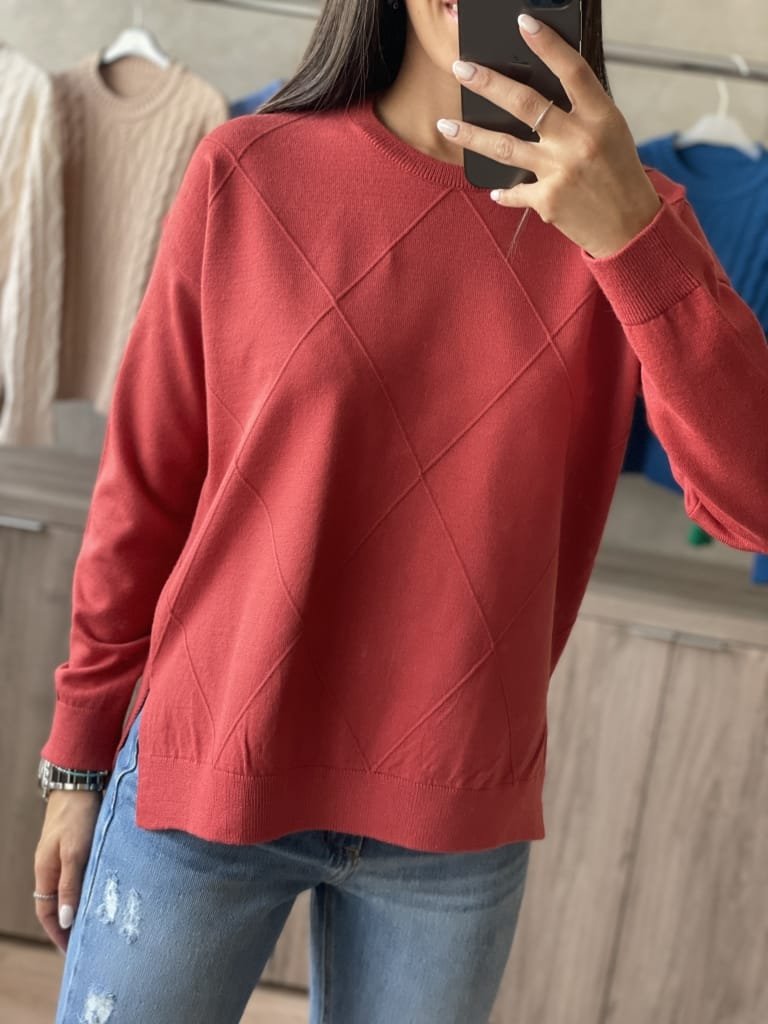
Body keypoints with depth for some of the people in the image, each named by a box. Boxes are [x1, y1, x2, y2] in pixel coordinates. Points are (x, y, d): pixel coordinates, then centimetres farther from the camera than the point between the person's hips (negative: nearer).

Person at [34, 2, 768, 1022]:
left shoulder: (626, 212, -2)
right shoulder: (249, 172, -6)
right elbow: (143, 488, -1)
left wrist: (630, 230, -26)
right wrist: (81, 762, 6)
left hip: (460, 821, 1)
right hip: (209, 778, -1)